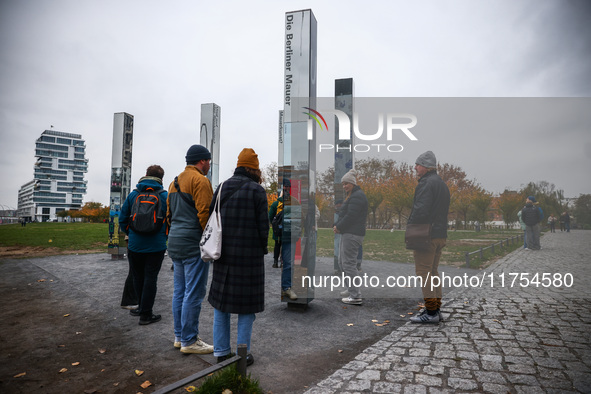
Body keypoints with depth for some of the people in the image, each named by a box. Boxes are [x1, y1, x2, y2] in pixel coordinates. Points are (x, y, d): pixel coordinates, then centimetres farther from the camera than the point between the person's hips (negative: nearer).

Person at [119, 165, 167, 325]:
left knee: (138, 277, 17)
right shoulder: (165, 196, -5)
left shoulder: (133, 194, 1)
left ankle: (142, 308, 31)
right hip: (156, 245, -2)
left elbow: (122, 219, 5)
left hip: (135, 244, 3)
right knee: (150, 278, 4)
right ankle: (145, 314, 9)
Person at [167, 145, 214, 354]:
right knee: (194, 292, -3)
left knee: (180, 290, 15)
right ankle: (189, 341, 4)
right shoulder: (200, 180, -11)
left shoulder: (175, 181, 19)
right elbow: (204, 213, -19)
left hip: (175, 242, 10)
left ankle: (179, 336, 24)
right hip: (193, 243, -10)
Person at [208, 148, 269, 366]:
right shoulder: (256, 190, -9)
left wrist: (218, 247, 13)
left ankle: (221, 352, 24)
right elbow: (263, 225, -10)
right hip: (249, 254, -5)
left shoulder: (221, 188, 6)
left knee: (221, 301, 15)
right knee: (246, 304, 7)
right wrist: (262, 249, 5)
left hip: (224, 254, 5)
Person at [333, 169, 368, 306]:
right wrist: (336, 225, 2)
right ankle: (352, 289, 30)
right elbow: (343, 214, 18)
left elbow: (350, 216, -22)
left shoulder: (357, 196, -14)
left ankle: (356, 296, -5)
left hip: (352, 234, -11)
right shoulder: (351, 195, 20)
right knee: (342, 262, 19)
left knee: (349, 263, -9)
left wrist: (338, 227, -12)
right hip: (347, 233, 11)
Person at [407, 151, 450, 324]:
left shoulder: (426, 183, -12)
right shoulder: (442, 183, 20)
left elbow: (420, 211, -21)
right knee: (433, 271, 15)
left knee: (424, 272, -6)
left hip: (427, 235, -10)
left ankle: (431, 313, -3)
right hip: (440, 234, 10)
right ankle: (436, 310, 20)